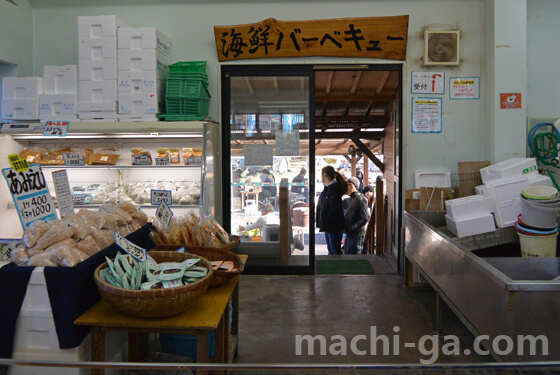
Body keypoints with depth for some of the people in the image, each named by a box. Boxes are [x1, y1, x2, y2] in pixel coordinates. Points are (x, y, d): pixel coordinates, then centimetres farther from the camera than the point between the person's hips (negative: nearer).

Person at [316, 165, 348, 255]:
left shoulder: (334, 189, -18)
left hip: (334, 226, -10)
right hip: (328, 226, 10)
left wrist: (324, 223, -19)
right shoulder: (327, 188, 12)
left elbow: (334, 209, -22)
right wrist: (321, 223, 13)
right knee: (330, 249, 16)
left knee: (335, 250, -2)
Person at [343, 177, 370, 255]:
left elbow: (365, 218, -21)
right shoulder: (350, 199, 14)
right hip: (349, 234, 9)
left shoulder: (361, 199, -15)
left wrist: (352, 228, -21)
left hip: (357, 235, -9)